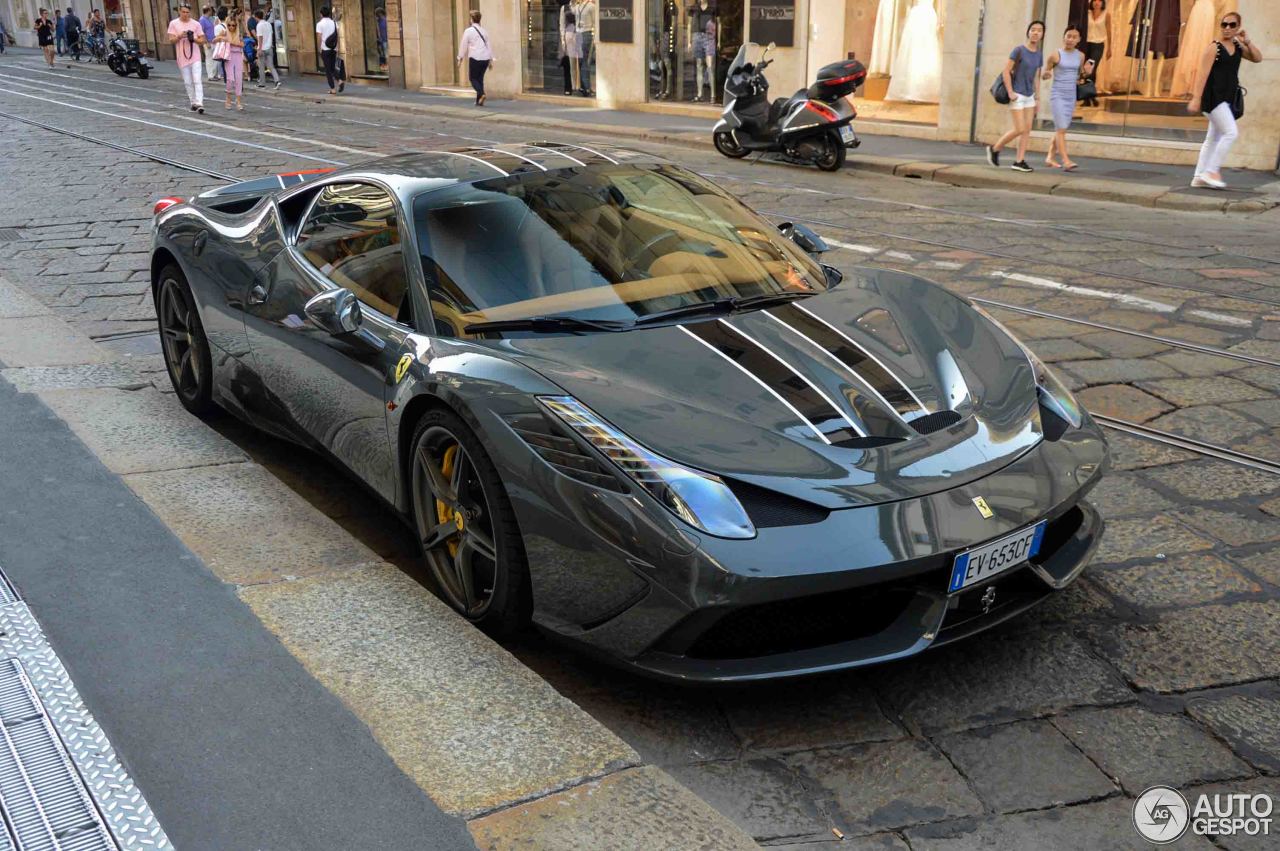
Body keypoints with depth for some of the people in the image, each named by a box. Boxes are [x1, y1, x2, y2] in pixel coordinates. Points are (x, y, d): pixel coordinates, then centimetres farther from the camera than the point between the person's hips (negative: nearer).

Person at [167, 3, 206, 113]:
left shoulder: (196, 24, 3)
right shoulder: (174, 23, 3)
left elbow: (202, 41, 4)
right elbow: (171, 40, 0)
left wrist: (194, 39, -15)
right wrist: (179, 36, -19)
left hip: (195, 57, -1)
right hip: (182, 58, 1)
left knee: (197, 81, -11)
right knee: (188, 83, 7)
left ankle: (199, 104, -17)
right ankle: (193, 103, 17)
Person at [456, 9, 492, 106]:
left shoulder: (468, 31, -3)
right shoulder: (484, 31, 12)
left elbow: (463, 46, -2)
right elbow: (489, 46, 14)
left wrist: (460, 58, 7)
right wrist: (491, 60, 18)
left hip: (475, 58, -5)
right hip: (485, 58, 5)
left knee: (473, 78, 5)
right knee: (480, 78, 13)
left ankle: (481, 94, -20)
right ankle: (479, 101, 9)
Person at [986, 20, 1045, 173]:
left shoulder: (1039, 55, 7)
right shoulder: (1019, 50, -11)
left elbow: (1036, 78, 13)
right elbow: (1006, 71, -11)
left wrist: (1037, 98, 10)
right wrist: (1010, 92, -16)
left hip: (1029, 96, 6)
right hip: (1017, 96, -6)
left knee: (1027, 130, 1)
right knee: (1020, 130, -9)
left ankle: (1019, 161, 4)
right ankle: (994, 148, 9)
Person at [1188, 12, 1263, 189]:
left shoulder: (1238, 47, 14)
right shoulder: (1214, 48, -7)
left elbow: (1258, 58, 11)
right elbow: (1203, 74, -13)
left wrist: (1247, 41, 0)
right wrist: (1196, 98, -20)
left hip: (1228, 99, 8)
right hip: (1214, 97, -8)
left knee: (1214, 138, 9)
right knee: (1231, 132, -18)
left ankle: (1199, 177, 13)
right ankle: (1212, 171, -12)